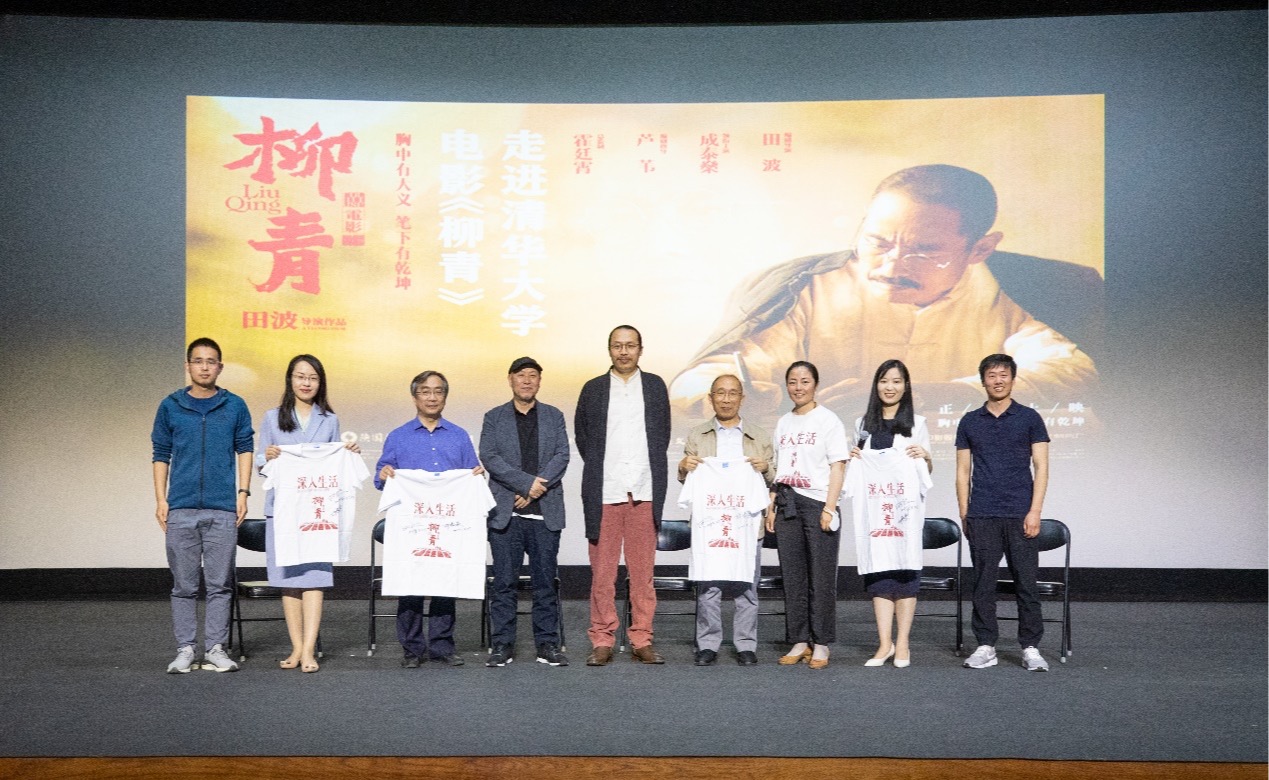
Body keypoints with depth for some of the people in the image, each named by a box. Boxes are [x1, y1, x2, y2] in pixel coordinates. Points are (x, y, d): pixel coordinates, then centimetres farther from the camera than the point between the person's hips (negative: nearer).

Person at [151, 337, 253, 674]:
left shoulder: (235, 406, 6)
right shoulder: (170, 406, 7)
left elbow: (244, 449, 9)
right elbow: (161, 455, 9)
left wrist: (243, 492, 0)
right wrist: (161, 500, 2)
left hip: (223, 508, 0)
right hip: (181, 508, 1)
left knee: (219, 583, 3)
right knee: (184, 585, 6)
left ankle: (216, 649, 10)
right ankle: (185, 649, 13)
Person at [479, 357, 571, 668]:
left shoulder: (554, 417, 13)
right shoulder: (494, 418, 10)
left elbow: (562, 456, 2)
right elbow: (489, 457, -4)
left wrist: (535, 489, -11)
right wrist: (527, 483, -14)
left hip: (546, 512, 1)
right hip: (505, 512, -1)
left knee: (545, 581, 4)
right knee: (504, 581, 1)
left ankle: (547, 643, 10)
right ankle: (502, 644, 7)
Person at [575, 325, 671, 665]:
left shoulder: (654, 386, 11)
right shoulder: (593, 389, 9)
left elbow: (663, 433, 15)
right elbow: (581, 433, 15)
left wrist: (653, 473, 10)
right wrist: (598, 468, 9)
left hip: (645, 492, 1)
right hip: (605, 493, -1)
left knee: (643, 571, 4)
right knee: (602, 571, 0)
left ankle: (642, 641, 10)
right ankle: (602, 642, 6)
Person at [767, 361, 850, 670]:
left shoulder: (828, 420, -1)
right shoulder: (783, 423, 15)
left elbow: (838, 467, -6)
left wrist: (829, 509, -13)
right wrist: (772, 508, 11)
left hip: (817, 503, -5)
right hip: (787, 505, 5)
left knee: (821, 578, -3)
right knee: (792, 577, 6)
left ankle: (821, 645, 5)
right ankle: (799, 641, 13)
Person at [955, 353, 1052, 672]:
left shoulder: (1029, 418, 4)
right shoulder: (970, 422, 10)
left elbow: (1041, 467, 1)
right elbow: (963, 472, 11)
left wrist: (1035, 510, -8)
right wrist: (964, 514, 5)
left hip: (1020, 514, -2)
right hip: (981, 516, 2)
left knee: (1026, 582, 0)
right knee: (983, 583, 3)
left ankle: (1030, 648, 9)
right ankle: (986, 646, 11)